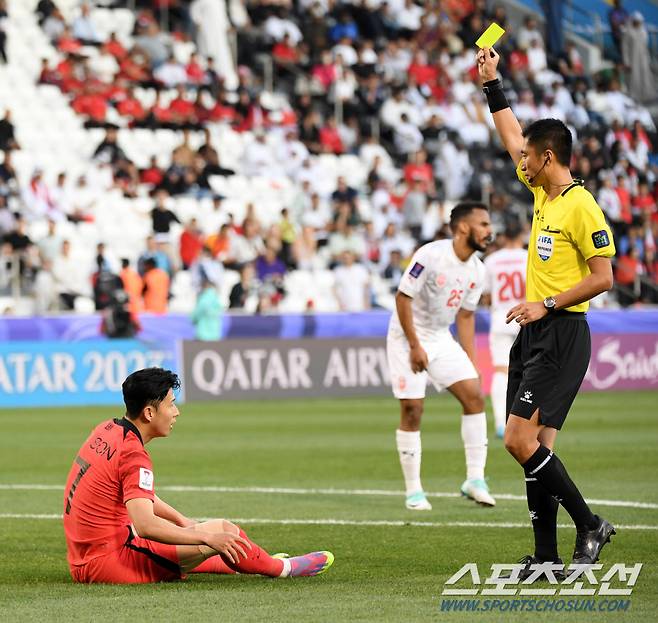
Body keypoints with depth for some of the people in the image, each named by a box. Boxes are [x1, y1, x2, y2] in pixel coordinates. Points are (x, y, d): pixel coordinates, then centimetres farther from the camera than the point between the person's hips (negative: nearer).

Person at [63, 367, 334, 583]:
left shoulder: (108, 430, 9)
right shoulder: (134, 456, -20)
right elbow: (145, 525, -31)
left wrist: (184, 522, 23)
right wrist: (209, 537, -25)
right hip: (108, 563, -10)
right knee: (222, 529, -5)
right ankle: (281, 568, 16)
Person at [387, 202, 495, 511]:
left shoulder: (476, 270, 0)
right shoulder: (430, 255, -22)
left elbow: (465, 315, 10)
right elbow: (403, 297, -19)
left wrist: (471, 363, 7)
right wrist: (415, 346, -20)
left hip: (441, 339, 6)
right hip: (408, 338, -6)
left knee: (474, 395, -8)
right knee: (412, 410, -7)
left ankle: (475, 479, -3)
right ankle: (413, 491, 4)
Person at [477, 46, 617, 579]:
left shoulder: (582, 207, -14)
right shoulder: (541, 192, 11)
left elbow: (603, 277, -15)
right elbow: (513, 137, 25)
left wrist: (547, 305, -16)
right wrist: (491, 83, 25)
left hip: (562, 336, -9)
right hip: (533, 335, 9)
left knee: (521, 440, -15)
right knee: (538, 446, 6)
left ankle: (590, 525, -6)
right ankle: (546, 555, 8)